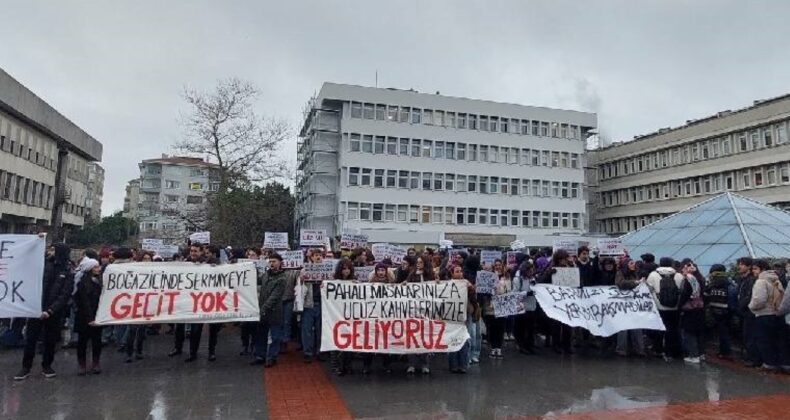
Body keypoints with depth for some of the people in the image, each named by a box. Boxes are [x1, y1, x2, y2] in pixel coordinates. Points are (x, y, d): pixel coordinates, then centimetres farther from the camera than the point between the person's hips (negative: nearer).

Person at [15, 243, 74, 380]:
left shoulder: (69, 272, -6)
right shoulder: (45, 264, 1)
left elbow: (65, 295, -11)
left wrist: (50, 310, -20)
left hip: (54, 311, -2)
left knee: (50, 340, 9)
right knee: (30, 338, 7)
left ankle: (46, 366, 25)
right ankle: (26, 367, 20)